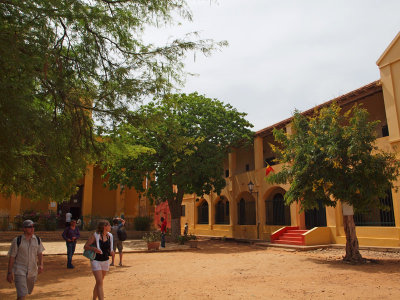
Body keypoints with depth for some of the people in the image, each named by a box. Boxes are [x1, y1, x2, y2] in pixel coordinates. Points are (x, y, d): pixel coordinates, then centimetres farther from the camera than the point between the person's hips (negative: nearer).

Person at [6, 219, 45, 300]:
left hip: (32, 270, 4)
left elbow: (40, 253, 6)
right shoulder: (17, 240, -9)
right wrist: (9, 272, -8)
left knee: (28, 291, 19)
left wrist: (41, 264, -10)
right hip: (19, 270, -4)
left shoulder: (37, 240, 1)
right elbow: (12, 257, -6)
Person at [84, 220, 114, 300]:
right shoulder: (95, 236, -13)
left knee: (99, 282, 17)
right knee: (99, 283, -13)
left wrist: (111, 252, -5)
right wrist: (93, 248, -28)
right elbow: (85, 246, -10)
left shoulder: (109, 236, 3)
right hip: (96, 261, -5)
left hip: (105, 261, 5)